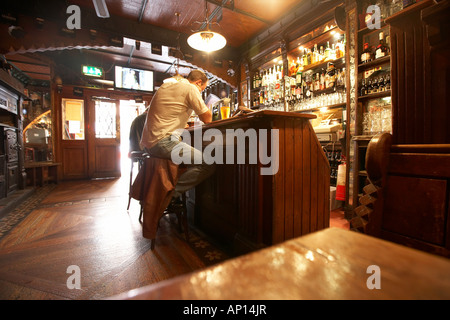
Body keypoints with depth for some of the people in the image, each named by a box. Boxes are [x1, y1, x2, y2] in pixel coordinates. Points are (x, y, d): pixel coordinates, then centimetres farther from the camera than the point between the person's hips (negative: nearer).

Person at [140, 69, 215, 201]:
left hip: (148, 142, 10)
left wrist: (182, 123, 29)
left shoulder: (166, 85, 23)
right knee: (208, 165, -14)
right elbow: (207, 119, -1)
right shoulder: (190, 88, -4)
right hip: (163, 142, -10)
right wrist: (207, 110, 19)